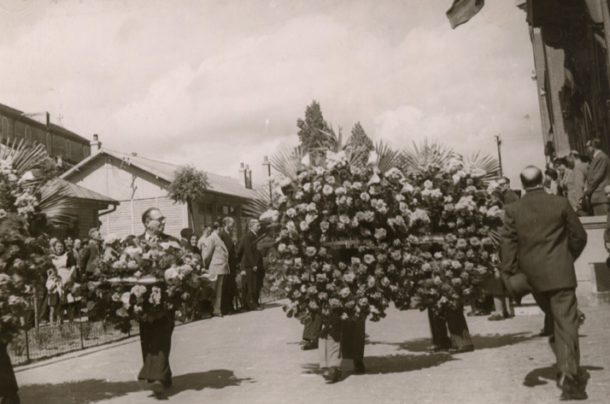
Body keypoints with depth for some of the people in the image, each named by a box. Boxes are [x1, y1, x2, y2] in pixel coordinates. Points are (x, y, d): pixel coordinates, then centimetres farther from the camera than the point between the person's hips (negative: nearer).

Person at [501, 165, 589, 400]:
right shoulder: (560, 204, -2)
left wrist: (509, 275, -2)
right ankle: (569, 372, -12)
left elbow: (508, 244, -5)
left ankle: (570, 371, 29)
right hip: (560, 274, -2)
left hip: (533, 276, 2)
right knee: (566, 322, -3)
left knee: (555, 317, 19)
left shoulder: (513, 210, -1)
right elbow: (579, 236, 3)